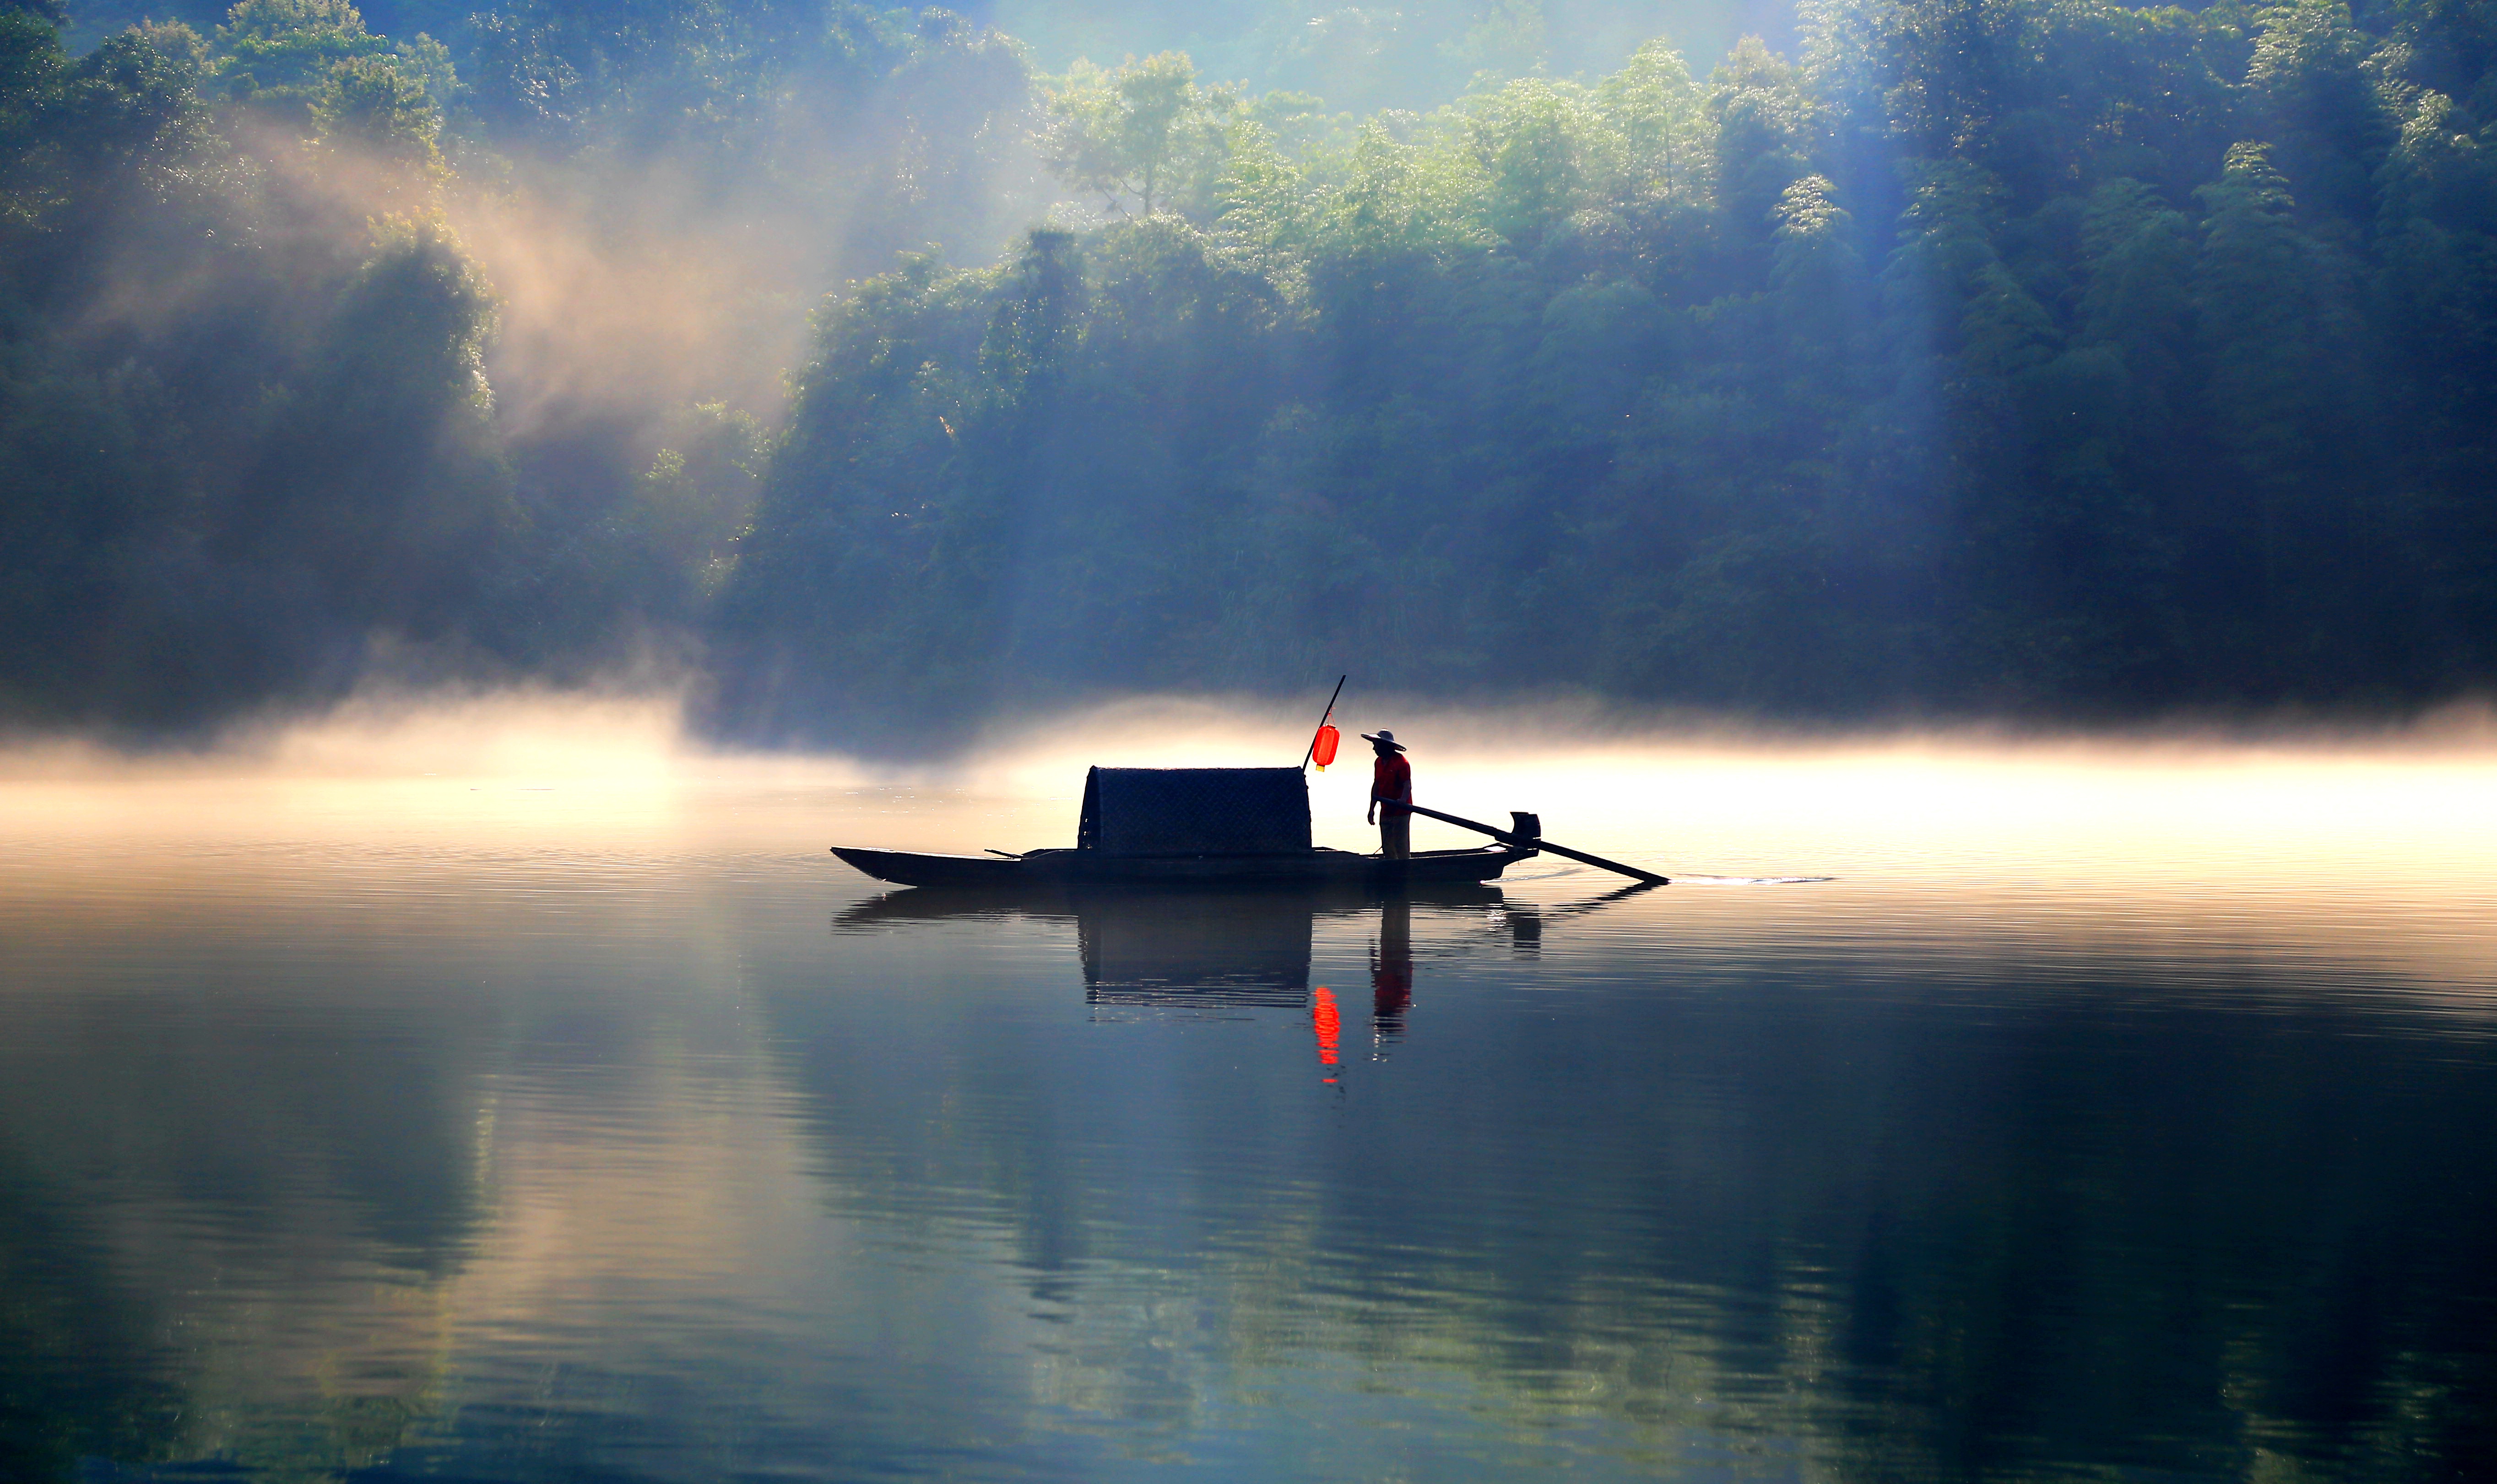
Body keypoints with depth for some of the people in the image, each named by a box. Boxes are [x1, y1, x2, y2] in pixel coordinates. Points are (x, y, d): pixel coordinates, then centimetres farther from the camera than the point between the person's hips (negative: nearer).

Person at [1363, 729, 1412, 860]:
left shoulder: (1401, 762, -13)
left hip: (1400, 812, -8)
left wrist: (1403, 800, -39)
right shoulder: (1379, 763, 12)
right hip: (1385, 813, 8)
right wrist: (1372, 809, 17)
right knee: (1387, 848, 9)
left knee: (1401, 848, -9)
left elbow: (1407, 785, -20)